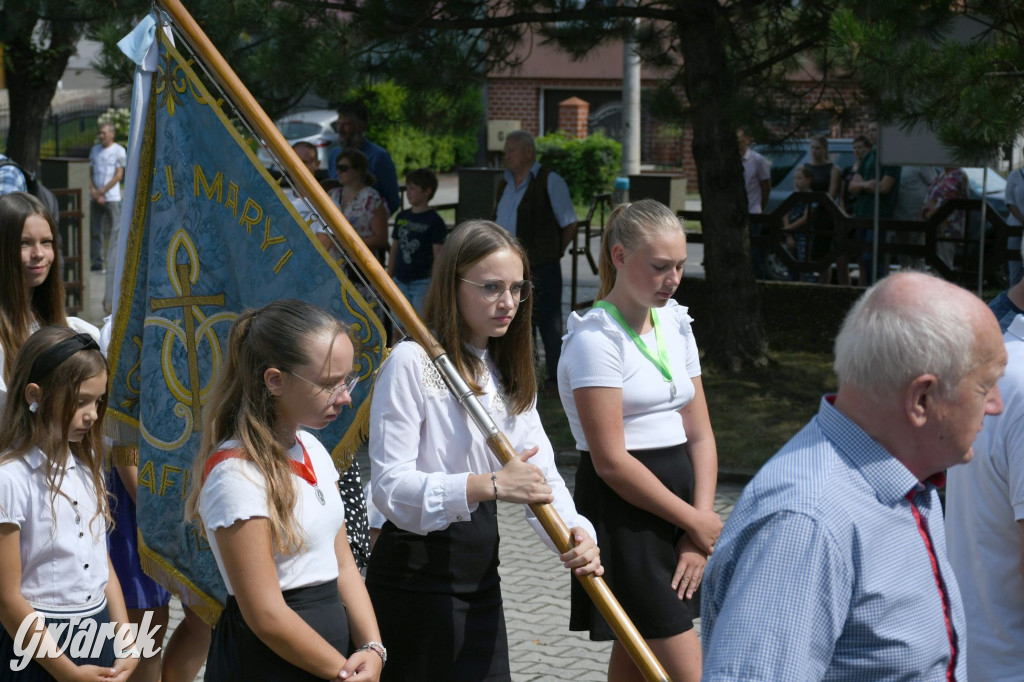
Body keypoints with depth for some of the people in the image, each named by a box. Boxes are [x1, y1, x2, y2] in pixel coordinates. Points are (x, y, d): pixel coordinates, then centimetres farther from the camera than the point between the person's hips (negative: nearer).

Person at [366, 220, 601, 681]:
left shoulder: (508, 372, 13)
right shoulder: (412, 362, -13)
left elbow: (540, 472, 1)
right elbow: (389, 486, -21)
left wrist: (575, 532, -19)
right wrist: (489, 485, -32)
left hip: (479, 573, 8)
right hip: (417, 577, -8)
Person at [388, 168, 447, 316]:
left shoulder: (434, 221, -7)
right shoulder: (402, 217, 10)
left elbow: (438, 256, -9)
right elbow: (394, 249, 15)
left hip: (421, 282, -6)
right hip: (400, 281, 6)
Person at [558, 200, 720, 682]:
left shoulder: (675, 324, 10)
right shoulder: (596, 338, -13)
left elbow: (699, 434, 9)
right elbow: (611, 461, -17)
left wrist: (700, 526, -3)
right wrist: (696, 522, -12)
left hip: (679, 497, 7)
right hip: (624, 514, -7)